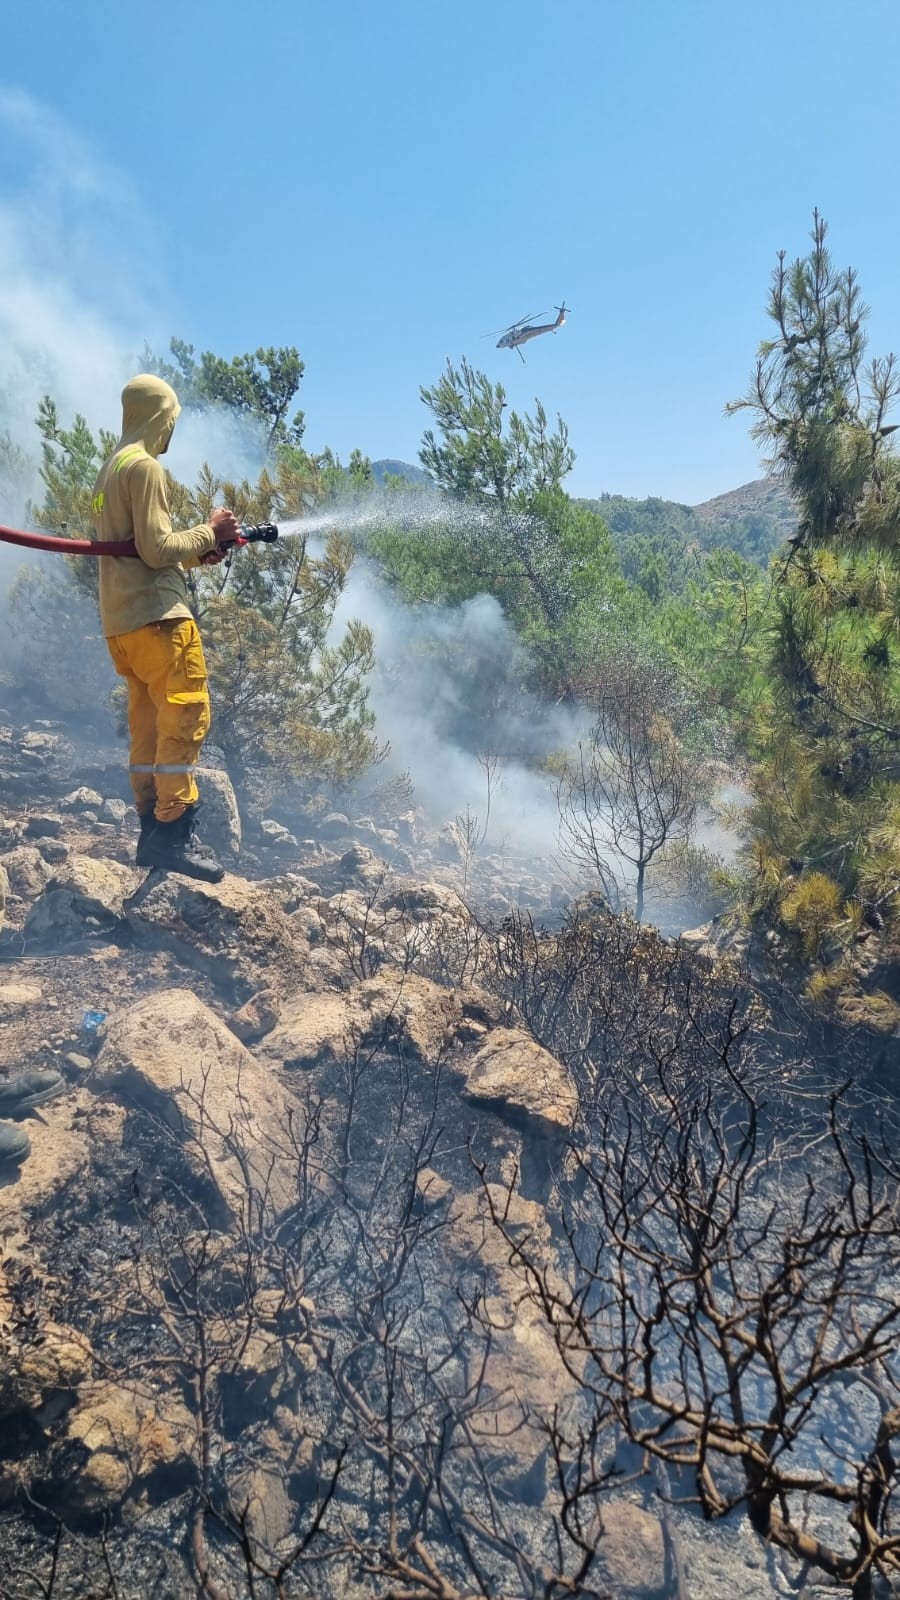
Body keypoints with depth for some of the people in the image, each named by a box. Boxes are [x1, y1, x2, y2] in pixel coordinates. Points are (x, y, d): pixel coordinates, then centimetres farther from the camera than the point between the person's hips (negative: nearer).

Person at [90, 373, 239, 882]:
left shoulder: (111, 468, 22)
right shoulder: (144, 466, -9)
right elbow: (157, 549, -16)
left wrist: (198, 552, 16)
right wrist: (208, 534, -3)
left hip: (124, 619, 10)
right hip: (156, 615, -10)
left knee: (150, 726, 10)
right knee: (186, 717, -10)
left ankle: (153, 833, 12)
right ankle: (173, 833, -13)